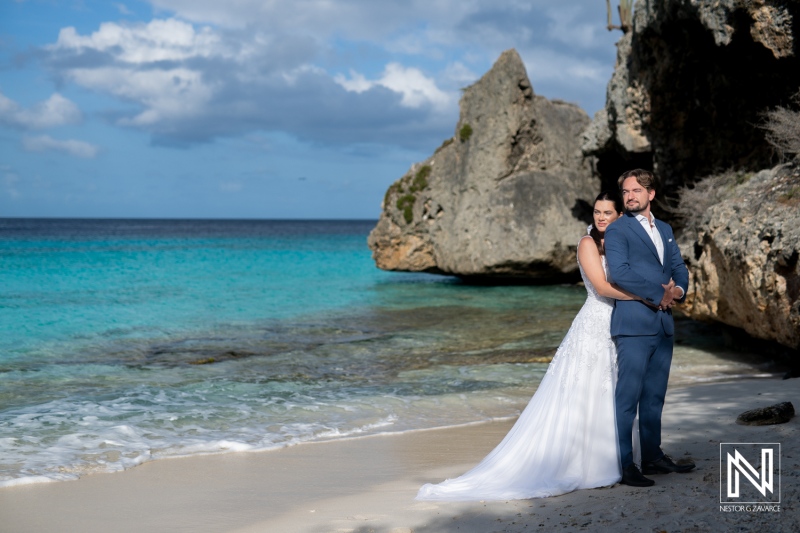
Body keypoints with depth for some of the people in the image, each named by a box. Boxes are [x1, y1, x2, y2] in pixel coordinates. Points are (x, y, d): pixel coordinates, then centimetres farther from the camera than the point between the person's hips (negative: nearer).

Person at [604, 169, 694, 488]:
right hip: (634, 324, -7)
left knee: (655, 396, 12)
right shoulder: (617, 230, -4)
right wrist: (658, 295, -14)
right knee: (628, 396, -8)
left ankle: (653, 457, 21)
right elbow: (620, 272, -16)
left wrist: (678, 289, -5)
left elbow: (679, 266, 17)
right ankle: (623, 465, -6)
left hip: (663, 325, 7)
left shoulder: (665, 229, 19)